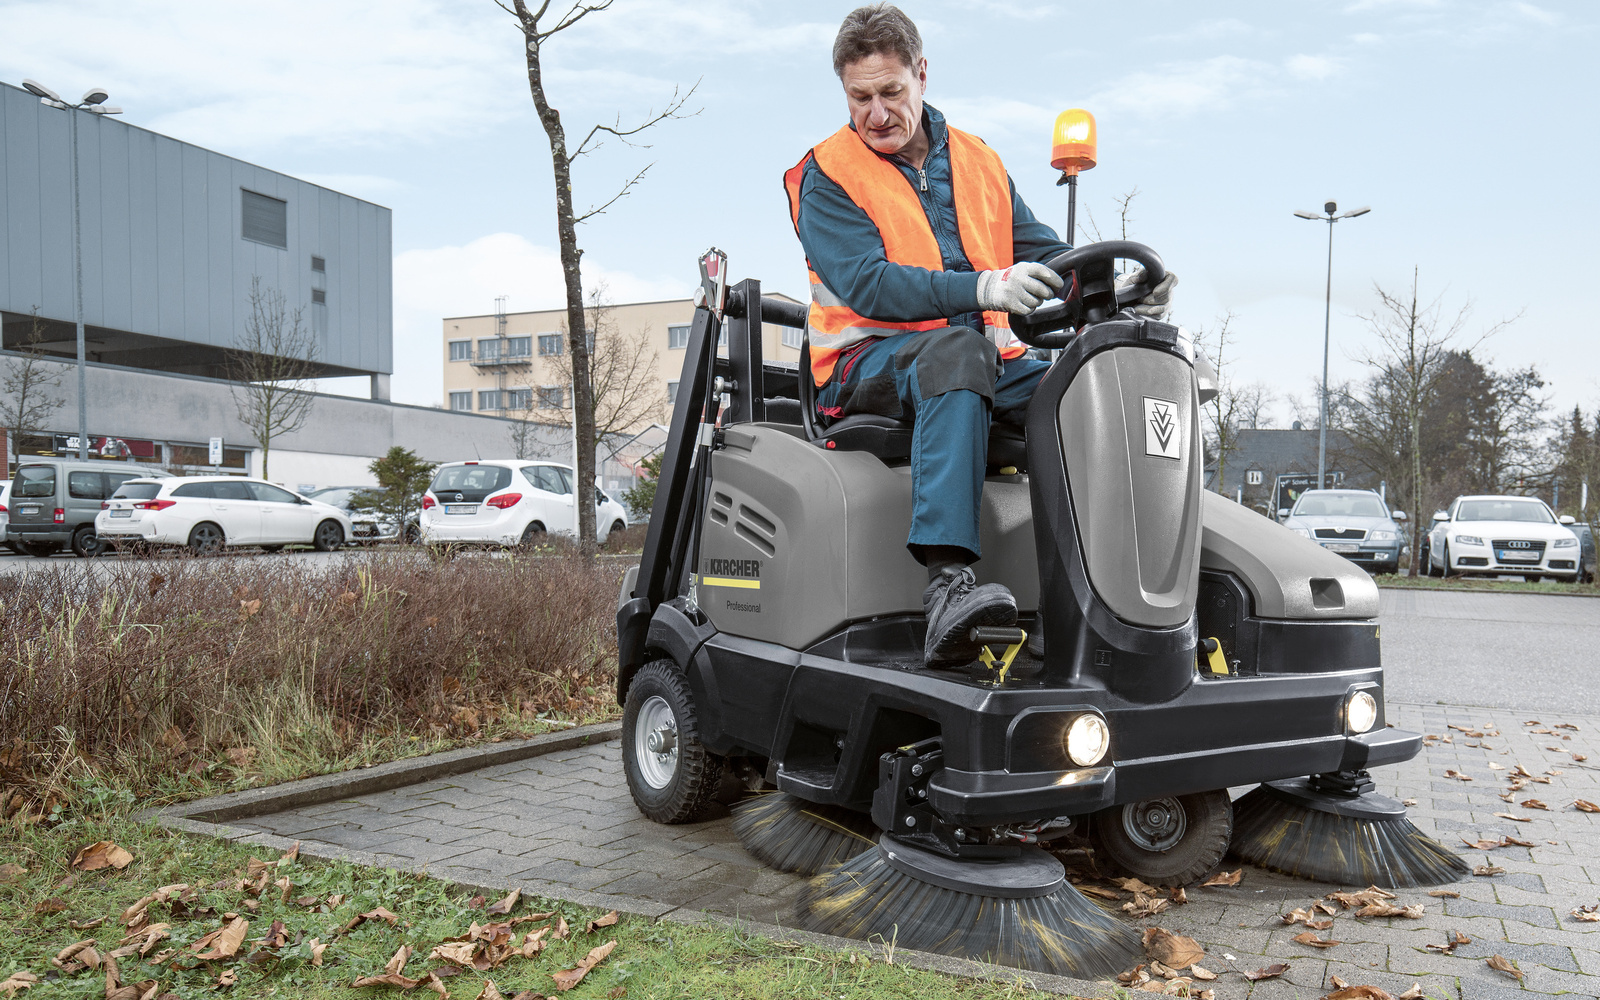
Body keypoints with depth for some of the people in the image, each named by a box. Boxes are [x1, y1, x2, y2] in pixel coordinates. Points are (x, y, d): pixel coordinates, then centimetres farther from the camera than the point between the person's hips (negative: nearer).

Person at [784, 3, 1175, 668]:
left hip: (984, 359, 5)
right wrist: (986, 289, -27)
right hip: (869, 362, -4)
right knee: (957, 351, -39)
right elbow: (867, 283, -14)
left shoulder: (980, 164, 20)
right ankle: (947, 586, -51)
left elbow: (1044, 255, 13)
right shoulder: (825, 176, 3)